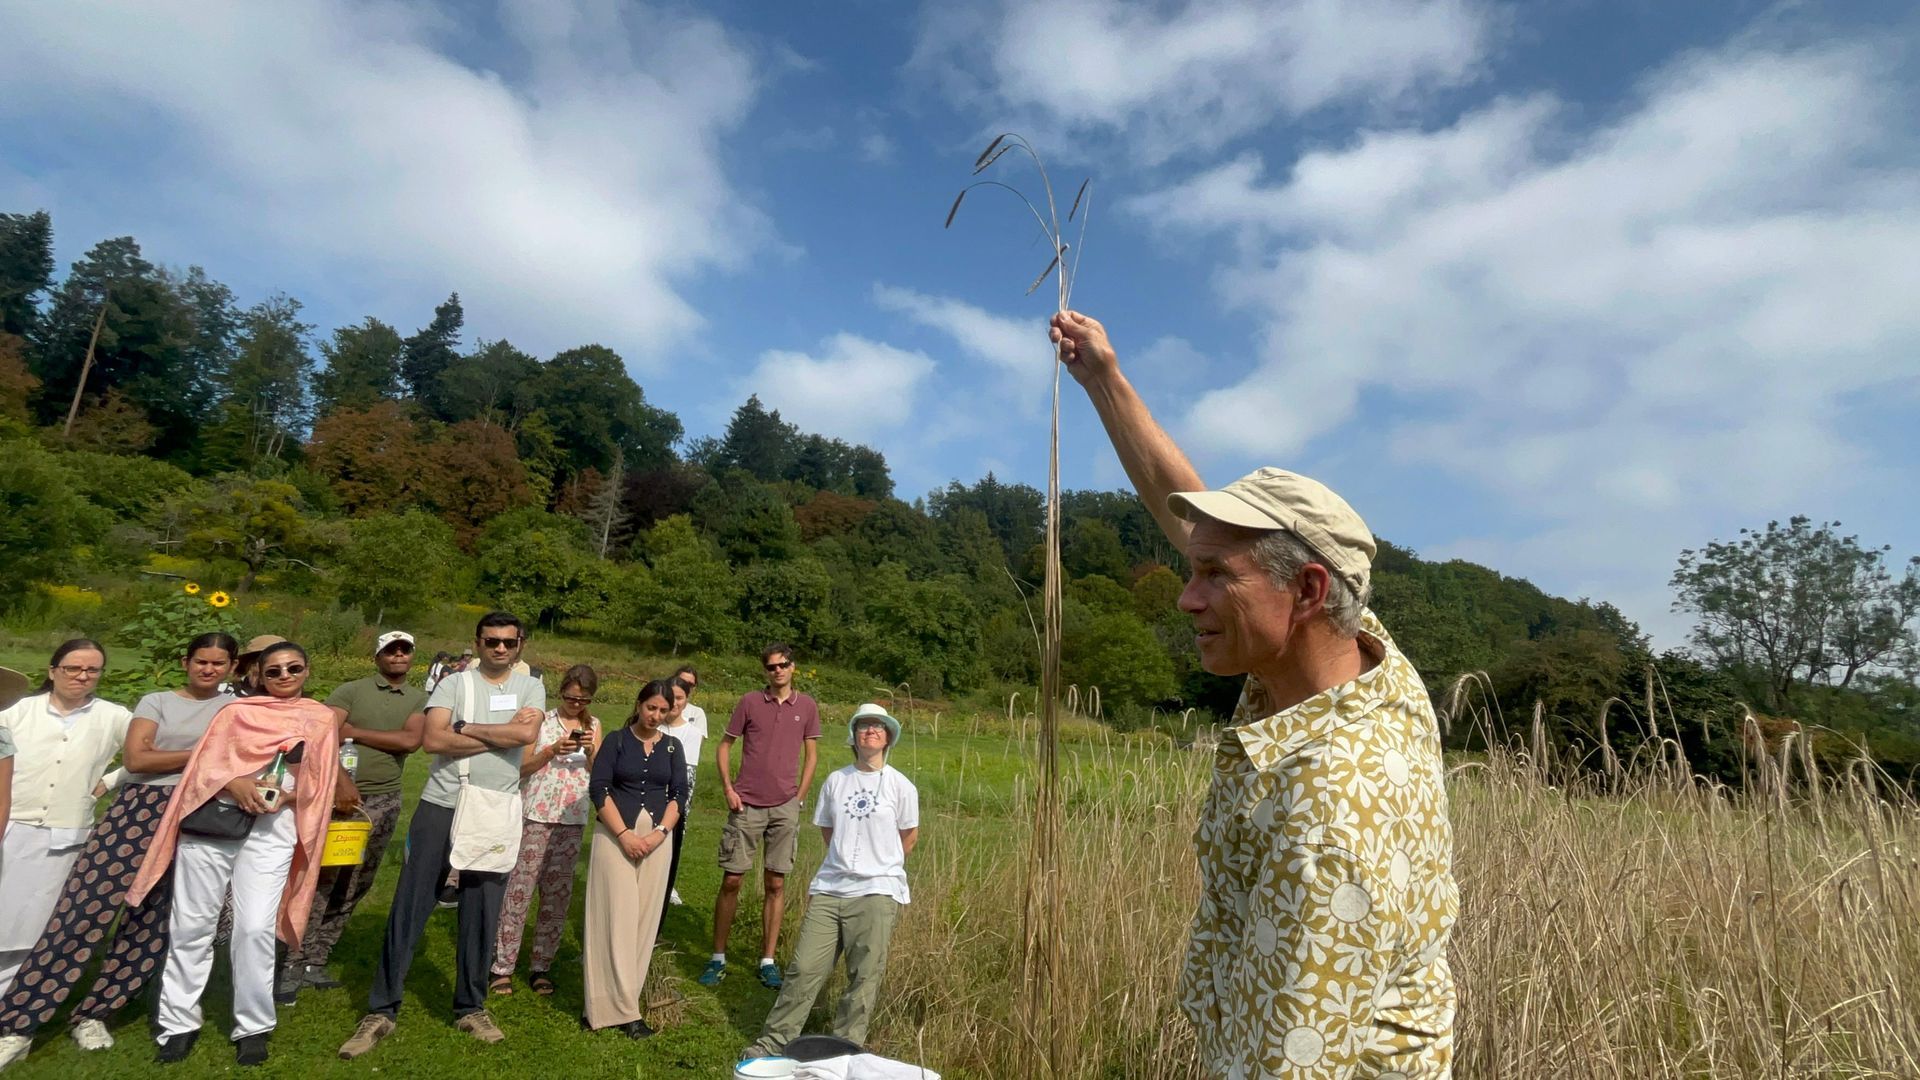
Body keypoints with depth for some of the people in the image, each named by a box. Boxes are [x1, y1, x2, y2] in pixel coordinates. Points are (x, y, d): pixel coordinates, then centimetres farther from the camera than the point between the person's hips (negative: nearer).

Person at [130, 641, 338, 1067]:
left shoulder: (321, 720, 12)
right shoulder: (235, 711, 14)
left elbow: (317, 782, 8)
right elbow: (204, 763, 4)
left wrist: (282, 797, -11)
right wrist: (235, 785, -15)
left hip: (272, 828, -2)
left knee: (254, 927, -8)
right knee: (191, 923, 5)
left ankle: (253, 1027, 5)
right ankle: (179, 1023, 21)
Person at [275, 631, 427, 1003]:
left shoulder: (420, 699, 9)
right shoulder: (351, 690, 1)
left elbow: (411, 740, -8)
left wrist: (353, 732, -9)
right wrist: (341, 780, -23)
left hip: (384, 801, 4)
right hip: (339, 792, -3)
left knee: (354, 888, 8)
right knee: (321, 880, -5)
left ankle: (315, 963, 19)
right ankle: (293, 966, 5)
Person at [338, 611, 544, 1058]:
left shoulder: (530, 688, 4)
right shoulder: (454, 683, 1)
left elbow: (526, 735, -14)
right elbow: (432, 740, -12)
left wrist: (465, 727, -9)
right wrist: (501, 734, -12)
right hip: (440, 807, -1)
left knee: (482, 913, 9)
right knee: (409, 907, 3)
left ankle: (471, 1007, 24)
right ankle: (381, 1011, 15)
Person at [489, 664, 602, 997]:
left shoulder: (593, 725, 8)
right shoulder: (542, 720, 0)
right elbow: (521, 767, -2)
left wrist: (591, 750, -12)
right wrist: (552, 751, -17)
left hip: (572, 820, 3)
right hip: (535, 815, -3)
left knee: (558, 895, 6)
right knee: (519, 890, -2)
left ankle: (541, 967, 17)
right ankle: (502, 966, 8)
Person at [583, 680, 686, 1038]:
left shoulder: (672, 747, 9)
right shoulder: (616, 740, 1)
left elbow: (679, 793, 4)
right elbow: (599, 790, -6)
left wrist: (659, 833, -10)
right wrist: (624, 834, -13)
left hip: (657, 839, 3)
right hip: (616, 835, -3)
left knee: (644, 919, 3)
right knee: (615, 918, -4)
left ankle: (625, 998, 12)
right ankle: (620, 1007, 1)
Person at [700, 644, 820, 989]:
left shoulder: (807, 706, 3)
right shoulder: (750, 702, 0)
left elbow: (811, 754, 9)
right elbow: (725, 746, 6)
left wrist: (799, 797, 2)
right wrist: (727, 788, -4)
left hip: (785, 808, 1)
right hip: (747, 805, -1)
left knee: (776, 884, 5)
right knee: (731, 880, 3)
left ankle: (767, 961, 16)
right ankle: (718, 958, 16)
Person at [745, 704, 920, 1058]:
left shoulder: (900, 786, -3)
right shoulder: (835, 780, 5)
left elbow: (909, 835, 8)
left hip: (877, 893, -2)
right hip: (828, 889, 3)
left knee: (863, 979, 3)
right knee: (804, 967, 3)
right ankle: (773, 1042, 16)